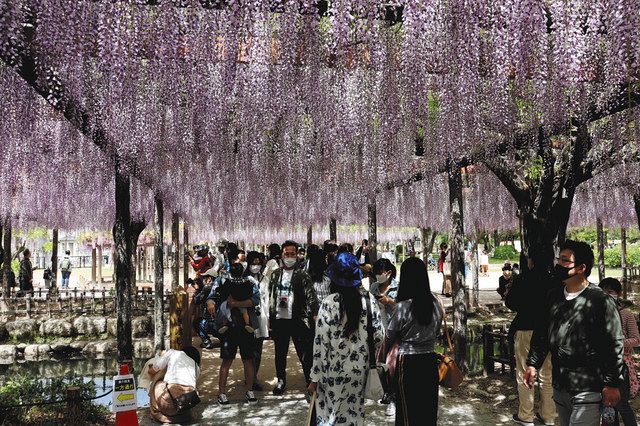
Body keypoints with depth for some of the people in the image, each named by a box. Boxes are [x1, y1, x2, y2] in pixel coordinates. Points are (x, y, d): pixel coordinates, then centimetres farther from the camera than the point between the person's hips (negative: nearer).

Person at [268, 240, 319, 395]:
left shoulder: (302, 275, -3)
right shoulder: (275, 274, 10)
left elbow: (311, 296, -12)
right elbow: (271, 297, 14)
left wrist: (314, 314, -26)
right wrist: (270, 318, 12)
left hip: (298, 320, -4)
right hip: (279, 320, 4)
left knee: (305, 354, -3)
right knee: (280, 354, 16)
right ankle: (281, 381, 32)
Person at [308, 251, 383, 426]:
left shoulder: (329, 303, -15)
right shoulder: (369, 300, -6)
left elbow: (321, 343, -13)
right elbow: (379, 336, -3)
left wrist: (315, 378, -5)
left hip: (335, 370, -3)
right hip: (361, 368, 3)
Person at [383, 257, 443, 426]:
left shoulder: (403, 307, -16)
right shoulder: (437, 304, -4)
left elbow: (389, 338, -5)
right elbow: (436, 331, 8)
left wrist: (382, 356, 10)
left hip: (408, 362, -4)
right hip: (430, 361, 4)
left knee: (408, 411, 9)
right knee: (429, 408, 17)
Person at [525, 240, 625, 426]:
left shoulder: (600, 301, -12)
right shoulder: (554, 297, 7)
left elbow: (614, 345, -10)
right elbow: (541, 333, 16)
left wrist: (612, 384, -10)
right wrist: (533, 364, 11)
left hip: (588, 390, -6)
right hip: (559, 387, 7)